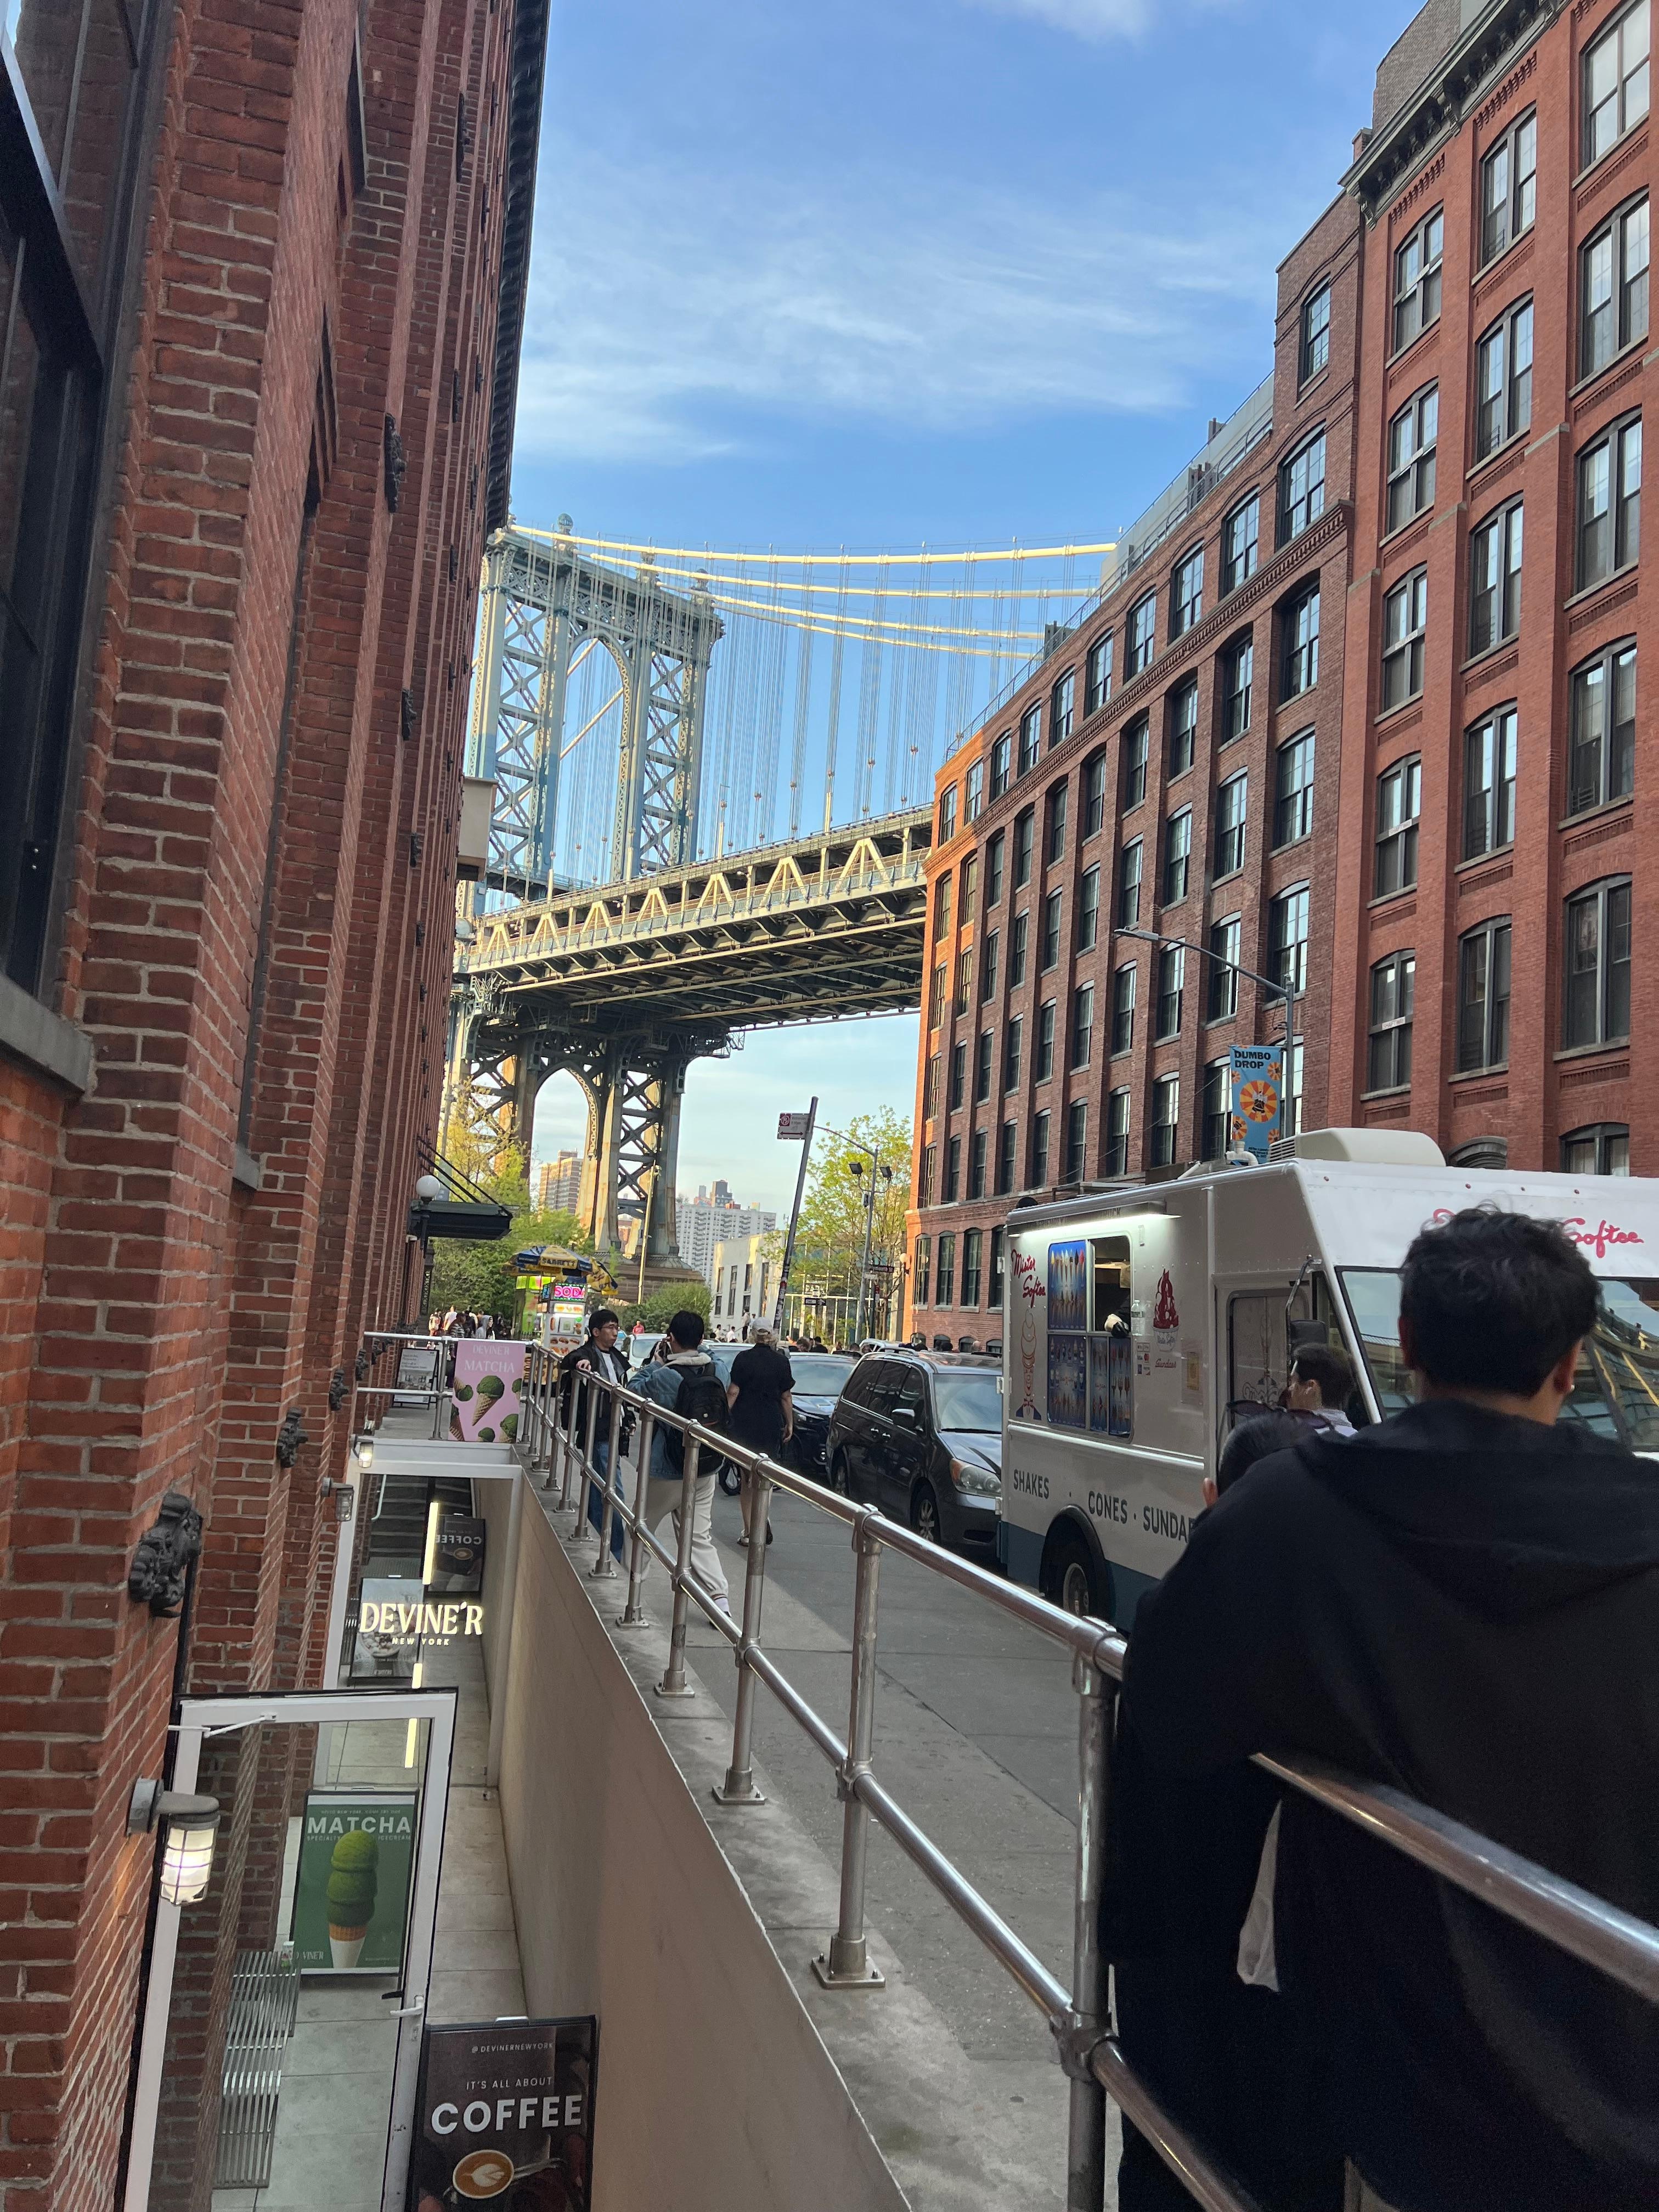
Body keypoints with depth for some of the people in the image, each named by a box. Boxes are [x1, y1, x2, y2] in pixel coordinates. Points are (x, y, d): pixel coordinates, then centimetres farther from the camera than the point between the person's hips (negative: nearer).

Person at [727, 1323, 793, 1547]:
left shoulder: (743, 1358, -6)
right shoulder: (781, 1360, 0)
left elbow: (733, 1392, -9)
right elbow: (786, 1396, 3)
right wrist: (790, 1423, 11)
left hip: (745, 1423, -1)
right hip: (771, 1425, 1)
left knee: (748, 1477, 7)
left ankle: (749, 1530, 8)